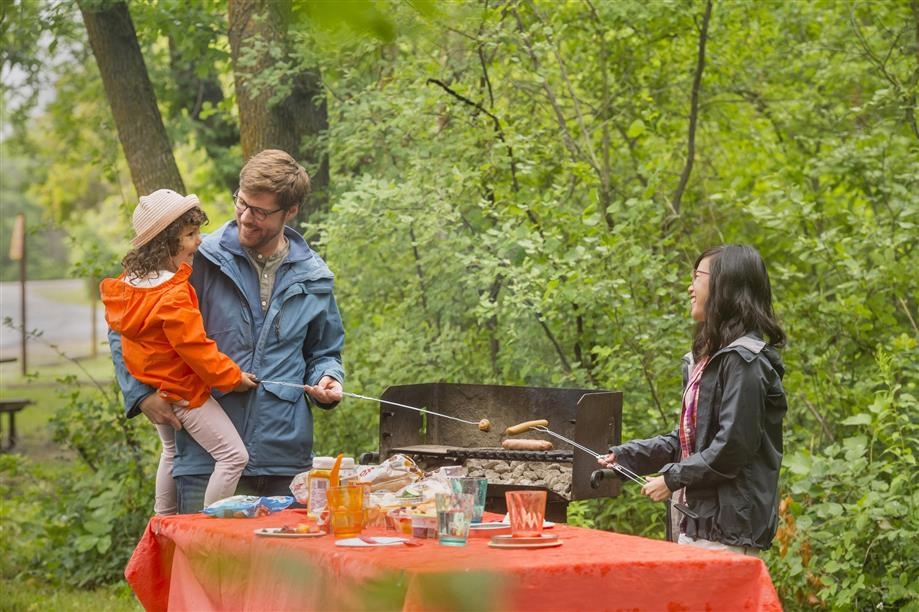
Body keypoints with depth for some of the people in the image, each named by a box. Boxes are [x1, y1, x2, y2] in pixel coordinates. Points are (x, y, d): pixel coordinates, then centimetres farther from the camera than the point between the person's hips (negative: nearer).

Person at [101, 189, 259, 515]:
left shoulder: (131, 280, -1)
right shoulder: (173, 296, -29)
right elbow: (195, 348, -26)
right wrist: (233, 377, -14)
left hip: (153, 387, 10)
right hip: (183, 390, -10)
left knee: (172, 452, 29)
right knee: (234, 455, -7)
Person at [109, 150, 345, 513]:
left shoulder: (314, 280, 9)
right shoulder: (199, 261, -2)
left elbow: (324, 352, 23)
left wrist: (327, 381, 0)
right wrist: (141, 393, -7)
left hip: (287, 459, 3)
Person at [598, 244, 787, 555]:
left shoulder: (743, 360, -13)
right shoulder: (705, 360, 17)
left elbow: (732, 447, -19)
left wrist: (672, 478, -12)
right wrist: (625, 456, 14)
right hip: (697, 522, 9)